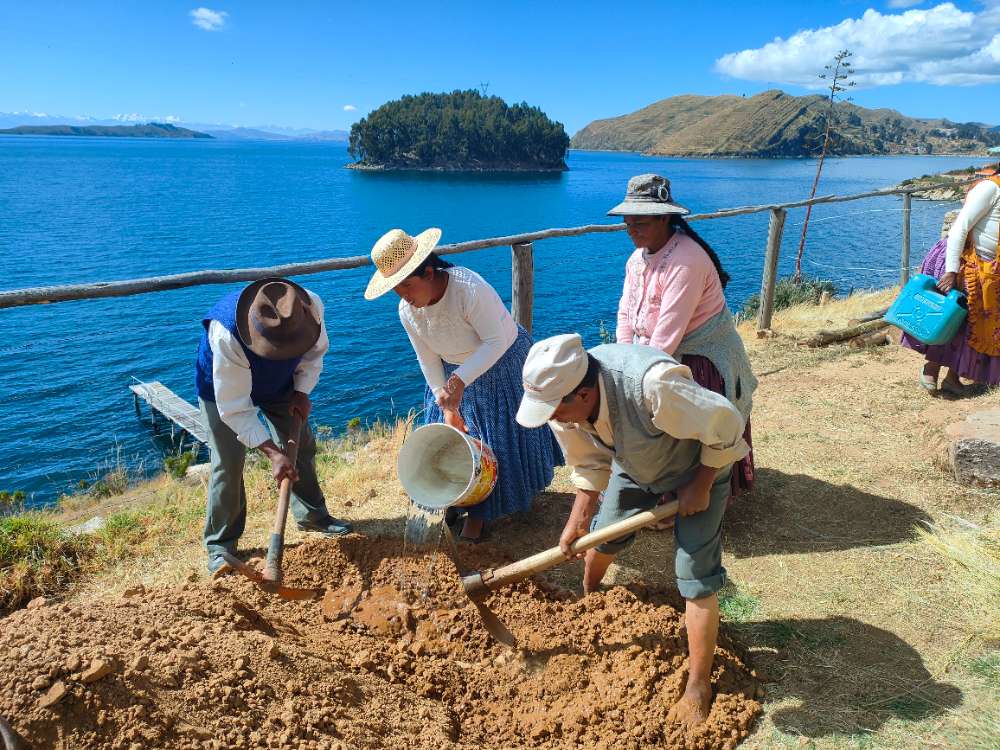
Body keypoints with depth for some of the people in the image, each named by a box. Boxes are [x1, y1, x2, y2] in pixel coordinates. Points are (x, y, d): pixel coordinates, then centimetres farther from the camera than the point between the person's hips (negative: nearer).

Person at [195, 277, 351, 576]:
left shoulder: (311, 305, -32)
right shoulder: (227, 336, -44)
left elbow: (316, 350, -7)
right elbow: (235, 408, -36)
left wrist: (302, 392, -17)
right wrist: (272, 453, -39)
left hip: (278, 383, 5)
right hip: (225, 389, -4)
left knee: (302, 446, 8)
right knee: (228, 463, -9)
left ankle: (313, 515, 29)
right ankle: (220, 544, 7)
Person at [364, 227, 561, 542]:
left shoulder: (469, 288, -35)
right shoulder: (407, 311, -16)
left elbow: (496, 341, -33)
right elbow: (428, 361, -7)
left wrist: (461, 380, -40)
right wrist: (447, 407, -7)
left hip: (503, 362, -5)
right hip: (454, 374, 5)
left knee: (506, 433, 6)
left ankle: (519, 492, 30)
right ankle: (477, 511, 21)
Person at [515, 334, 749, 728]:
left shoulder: (652, 385, -47)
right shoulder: (565, 399, -24)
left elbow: (726, 423, -31)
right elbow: (590, 463, -6)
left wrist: (701, 485, -22)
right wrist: (578, 519, -8)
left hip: (698, 465, -5)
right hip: (634, 464, 6)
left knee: (696, 578, -7)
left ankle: (699, 688, 10)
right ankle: (587, 598, 52)